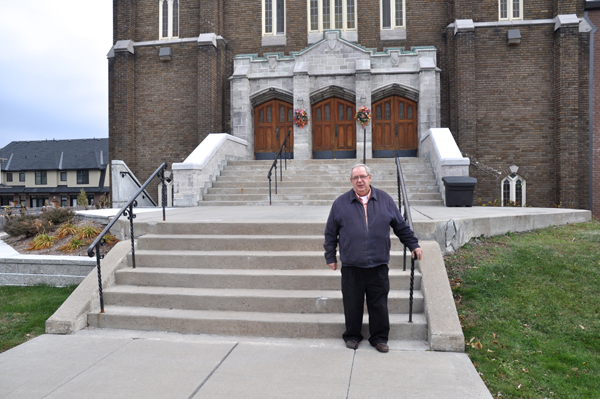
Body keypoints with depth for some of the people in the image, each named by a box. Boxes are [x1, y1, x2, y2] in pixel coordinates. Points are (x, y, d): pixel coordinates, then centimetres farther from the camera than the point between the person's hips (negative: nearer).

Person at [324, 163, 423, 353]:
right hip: (351, 266, 0)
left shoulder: (385, 200, 7)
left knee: (379, 304, 7)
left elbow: (401, 226, 17)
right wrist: (330, 256, 8)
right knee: (352, 304, 8)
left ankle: (379, 338, 24)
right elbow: (330, 233, 9)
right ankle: (352, 336, 27)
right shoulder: (341, 203, 4)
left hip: (378, 265, 1)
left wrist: (413, 244, 17)